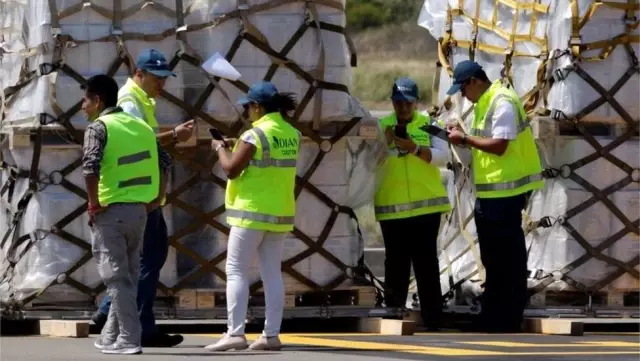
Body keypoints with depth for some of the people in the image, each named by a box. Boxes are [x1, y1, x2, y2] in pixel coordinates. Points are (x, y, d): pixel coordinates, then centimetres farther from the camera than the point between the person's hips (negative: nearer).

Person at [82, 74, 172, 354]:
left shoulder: (99, 127, -9)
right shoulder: (140, 126, 12)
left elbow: (90, 168, -24)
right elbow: (164, 161, 14)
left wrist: (94, 204, -14)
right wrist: (156, 199, 17)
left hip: (110, 211, -7)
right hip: (139, 210, 7)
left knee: (116, 278, -2)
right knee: (127, 275, 15)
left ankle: (129, 339, -6)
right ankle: (111, 336, 23)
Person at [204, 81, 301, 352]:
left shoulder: (255, 135, -16)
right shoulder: (292, 135, 6)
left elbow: (231, 169, -14)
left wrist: (220, 148, 3)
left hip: (252, 212, -7)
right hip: (281, 213, 7)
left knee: (236, 271, -3)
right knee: (272, 273, 8)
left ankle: (235, 333, -10)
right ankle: (271, 334, 5)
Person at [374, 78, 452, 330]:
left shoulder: (429, 125, 5)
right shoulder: (381, 127, 7)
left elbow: (443, 156, -6)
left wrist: (415, 149, -21)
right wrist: (384, 143, -16)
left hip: (426, 205, 0)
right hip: (392, 207, 0)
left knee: (427, 263, -1)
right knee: (396, 263, 2)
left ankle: (433, 321, 1)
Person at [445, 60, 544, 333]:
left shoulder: (503, 102, -17)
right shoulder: (484, 103, 15)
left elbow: (499, 146, -24)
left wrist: (465, 139, -15)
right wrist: (463, 138, 4)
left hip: (505, 190, -11)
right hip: (491, 191, 11)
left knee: (507, 258, -5)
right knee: (494, 257, 17)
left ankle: (505, 323, 0)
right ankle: (494, 320, 25)